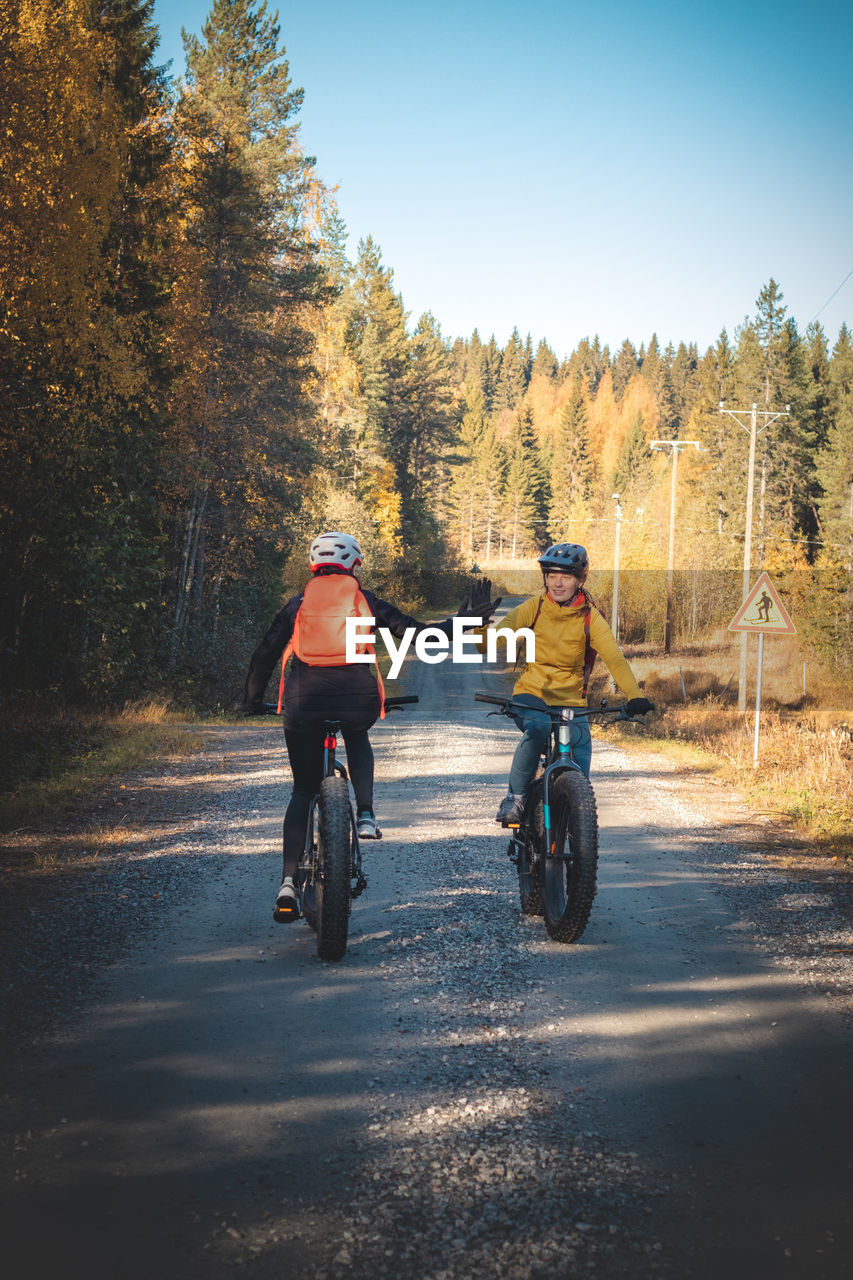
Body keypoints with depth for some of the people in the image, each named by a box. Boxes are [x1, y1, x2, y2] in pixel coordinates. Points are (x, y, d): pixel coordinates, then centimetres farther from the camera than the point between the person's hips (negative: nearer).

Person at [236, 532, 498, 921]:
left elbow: (265, 655, 15)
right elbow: (417, 633, 12)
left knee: (304, 790, 12)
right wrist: (462, 621, 25)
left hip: (304, 702, 0)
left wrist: (251, 702, 27)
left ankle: (289, 881, -2)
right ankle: (365, 815, 15)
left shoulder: (298, 604, 16)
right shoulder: (366, 601, 14)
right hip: (358, 699, 0)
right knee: (357, 740, 36)